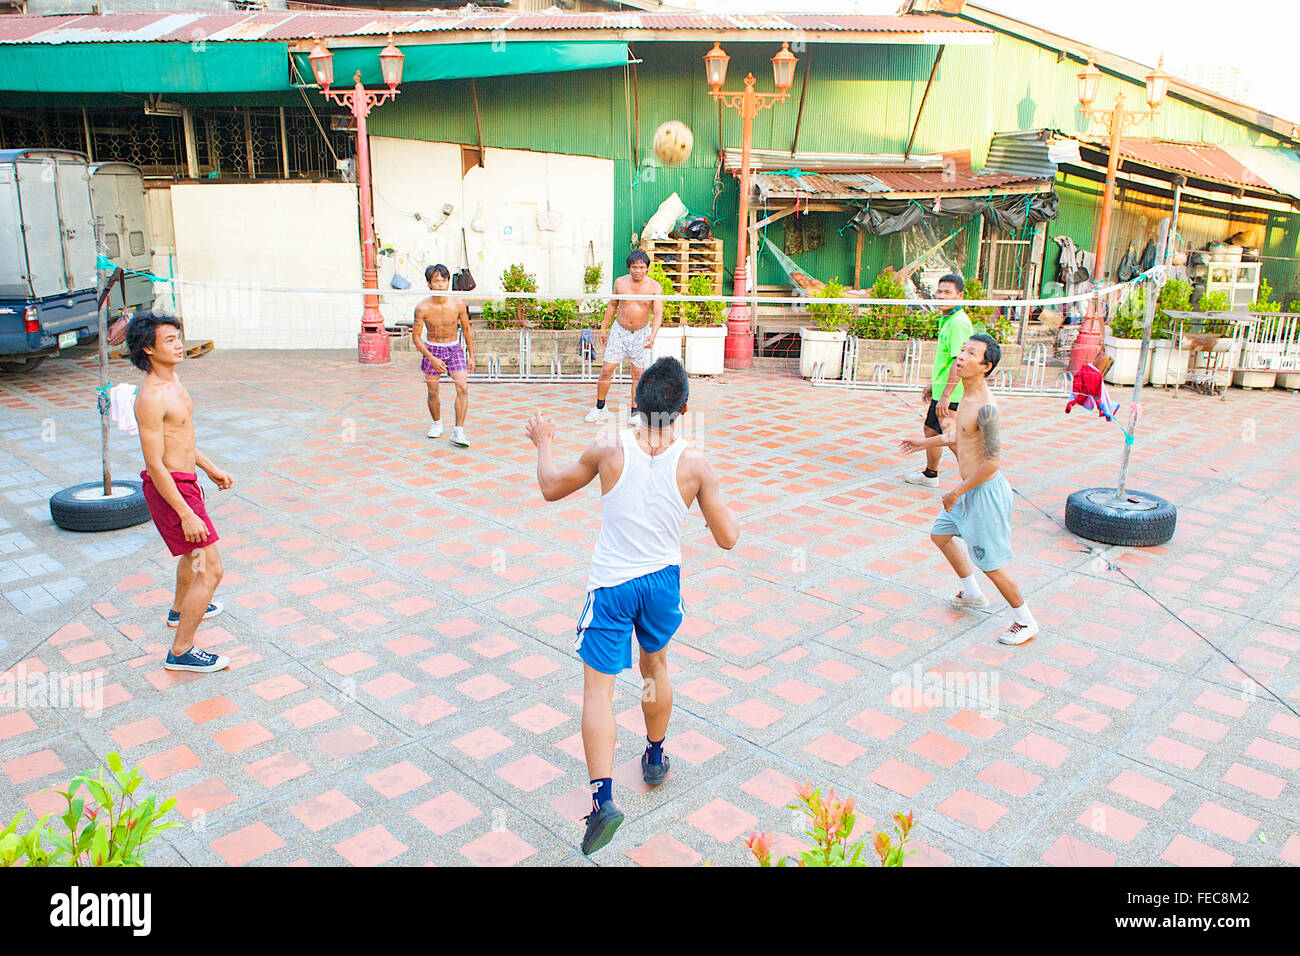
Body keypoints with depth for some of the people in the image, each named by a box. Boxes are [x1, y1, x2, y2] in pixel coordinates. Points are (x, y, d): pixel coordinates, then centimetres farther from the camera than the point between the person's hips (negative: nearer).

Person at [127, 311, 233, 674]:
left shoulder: (172, 381, 7)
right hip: (170, 489, -10)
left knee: (194, 552, 31)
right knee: (210, 570, -9)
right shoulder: (151, 397, -25)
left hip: (185, 481, 10)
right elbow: (155, 463, -25)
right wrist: (186, 514, -26)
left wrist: (211, 468, 26)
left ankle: (181, 610, 56)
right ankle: (181, 652, 1)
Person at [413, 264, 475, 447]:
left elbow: (467, 330, 4)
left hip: (454, 349, 0)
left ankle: (458, 431, -13)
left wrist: (471, 356, 5)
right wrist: (432, 359, -17)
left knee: (463, 388, -15)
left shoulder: (458, 304, -11)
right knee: (433, 392, 6)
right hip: (431, 350, 0)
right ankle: (437, 423, 33)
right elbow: (416, 336, -8)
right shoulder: (423, 308, -14)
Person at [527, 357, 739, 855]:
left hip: (611, 585, -2)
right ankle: (655, 757, 44)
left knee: (598, 688, 3)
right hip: (663, 581, 2)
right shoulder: (695, 465, -12)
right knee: (655, 666, 26)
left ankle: (602, 797, -7)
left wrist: (543, 444, 19)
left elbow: (552, 488, 2)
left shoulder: (609, 449, -14)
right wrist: (717, 497, 13)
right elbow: (728, 538, -6)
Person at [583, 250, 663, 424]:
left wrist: (652, 335, -32)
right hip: (619, 331, 1)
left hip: (641, 334, -1)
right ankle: (600, 406, 20)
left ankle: (634, 413, 17)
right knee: (606, 371, 0)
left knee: (638, 374, 4)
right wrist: (603, 328, 13)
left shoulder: (655, 287, -11)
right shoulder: (620, 282, -4)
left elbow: (658, 314, -16)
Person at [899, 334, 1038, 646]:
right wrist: (926, 443, 28)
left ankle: (1026, 623, 21)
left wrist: (957, 492, -18)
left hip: (985, 492, -10)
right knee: (940, 535, 25)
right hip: (969, 489, 10)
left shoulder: (986, 407, -26)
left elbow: (993, 461, -27)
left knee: (990, 563, 1)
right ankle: (972, 594, 43)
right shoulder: (969, 396, 4)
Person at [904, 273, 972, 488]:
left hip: (951, 395, -10)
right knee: (931, 430, 21)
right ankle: (930, 474, 36)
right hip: (941, 390, 10)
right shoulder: (947, 320, 13)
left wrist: (946, 396, -26)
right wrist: (932, 384, 26)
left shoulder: (958, 323, -19)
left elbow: (958, 362, -24)